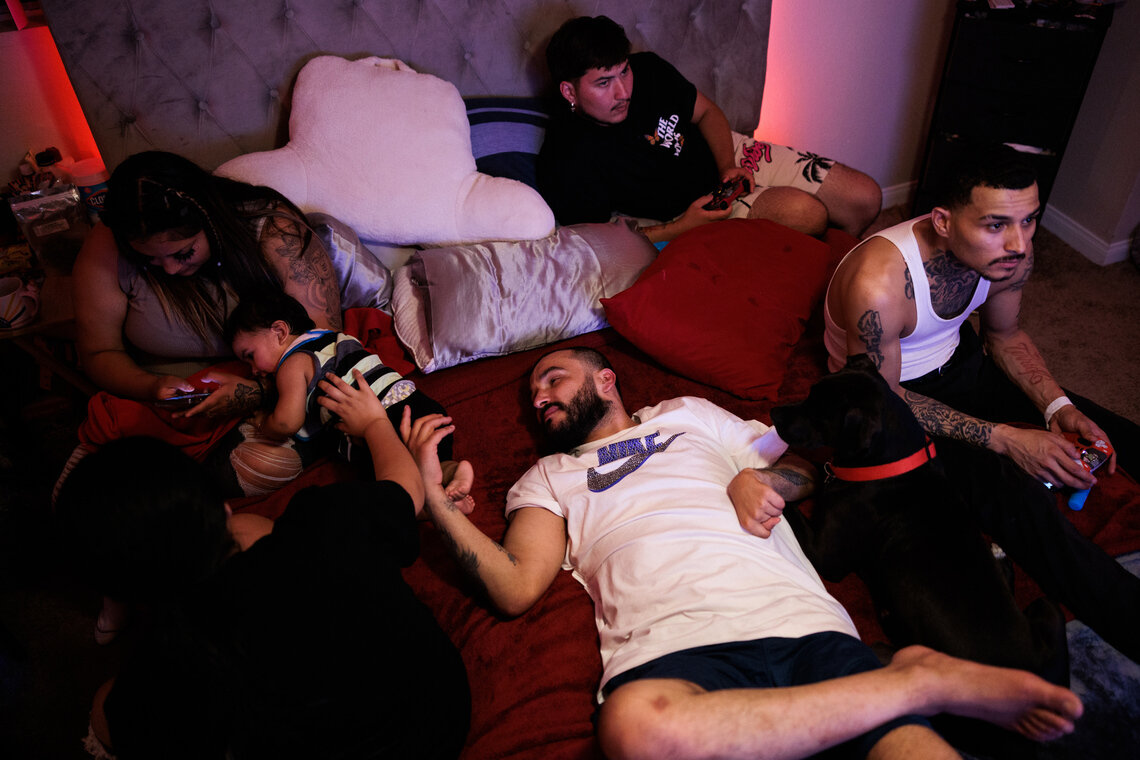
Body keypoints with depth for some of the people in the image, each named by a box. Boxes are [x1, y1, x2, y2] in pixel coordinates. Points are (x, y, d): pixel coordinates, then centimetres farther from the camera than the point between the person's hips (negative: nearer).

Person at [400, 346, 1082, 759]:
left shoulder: (688, 414, 29)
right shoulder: (548, 479, 25)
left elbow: (804, 468, 30)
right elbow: (517, 588, 8)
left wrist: (759, 479, 6)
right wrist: (435, 494, 1)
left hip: (802, 622, 0)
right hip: (670, 648, 1)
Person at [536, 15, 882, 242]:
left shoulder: (647, 70, -8)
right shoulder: (567, 165, -26)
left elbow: (707, 112, 7)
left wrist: (728, 166, -12)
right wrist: (684, 227, -26)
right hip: (685, 215, -6)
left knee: (865, 198, -2)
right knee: (805, 211, -30)